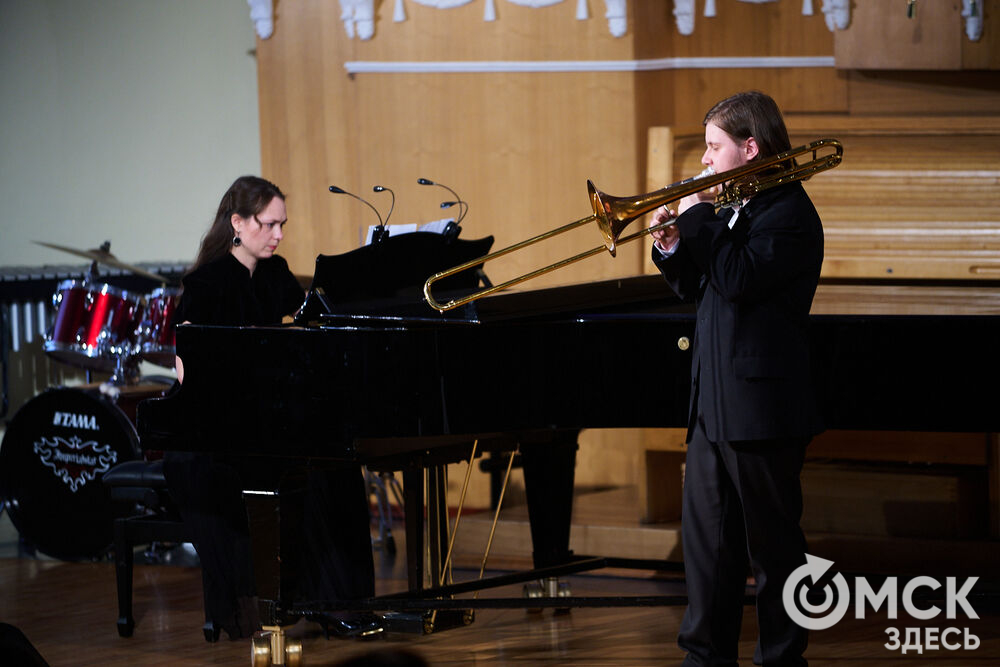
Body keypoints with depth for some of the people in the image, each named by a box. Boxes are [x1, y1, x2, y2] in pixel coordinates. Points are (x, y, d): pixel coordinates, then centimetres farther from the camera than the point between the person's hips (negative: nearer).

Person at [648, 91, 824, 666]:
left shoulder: (789, 213, -12)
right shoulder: (731, 210, 16)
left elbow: (738, 279, -25)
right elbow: (699, 290, 20)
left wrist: (699, 219, -16)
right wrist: (674, 246, 3)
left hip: (760, 408, -9)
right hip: (713, 404, 9)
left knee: (771, 543, 0)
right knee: (707, 533, 10)